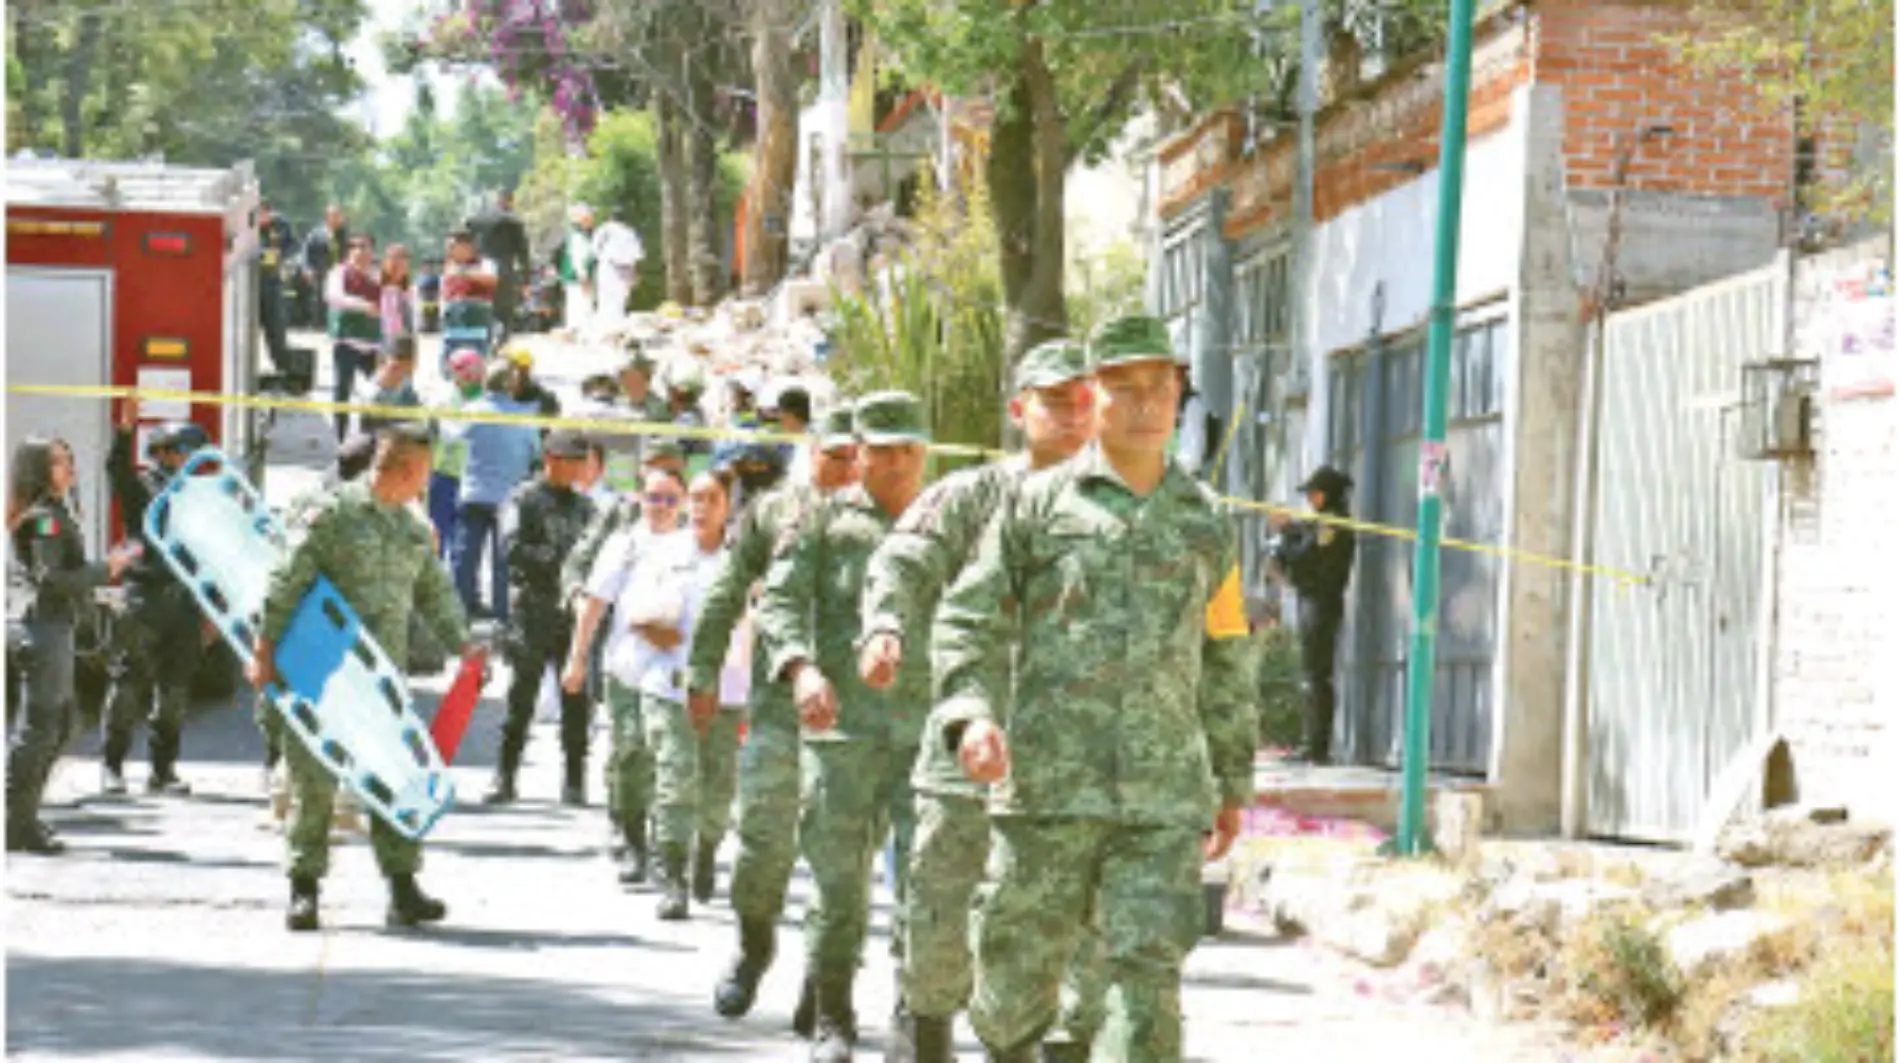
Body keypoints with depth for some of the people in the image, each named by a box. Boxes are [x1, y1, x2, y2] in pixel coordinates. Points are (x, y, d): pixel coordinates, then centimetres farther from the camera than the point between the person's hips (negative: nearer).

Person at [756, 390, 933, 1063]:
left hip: (925, 730, 1)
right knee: (839, 882, 2)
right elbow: (779, 599, -1)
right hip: (842, 725, -1)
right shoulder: (827, 521, 7)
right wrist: (802, 666, -18)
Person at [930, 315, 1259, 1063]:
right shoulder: (1038, 504, 6)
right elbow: (966, 620, 4)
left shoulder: (1204, 521, 14)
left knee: (1150, 972, -9)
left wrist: (1233, 782, 22)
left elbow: (1227, 660, 22)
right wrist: (970, 713, -14)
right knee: (1018, 963, 4)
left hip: (1165, 799, 1)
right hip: (1047, 785, -1)